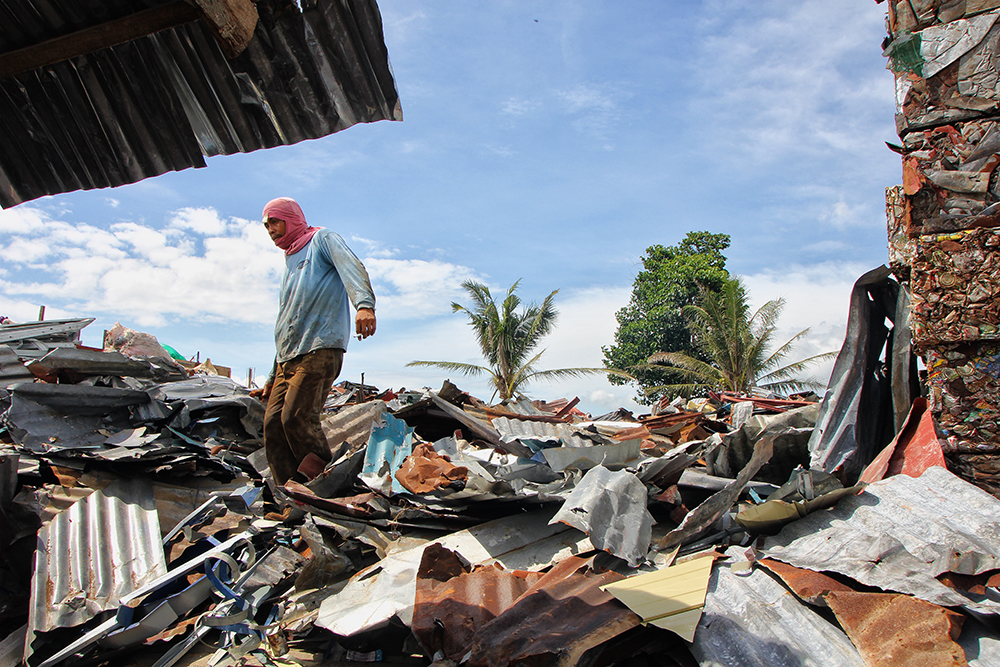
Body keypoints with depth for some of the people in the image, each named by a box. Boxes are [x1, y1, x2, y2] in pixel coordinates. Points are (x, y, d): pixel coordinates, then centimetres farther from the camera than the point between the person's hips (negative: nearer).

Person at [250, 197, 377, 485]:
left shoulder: (322, 240, 10)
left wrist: (364, 304, -36)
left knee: (296, 417, -21)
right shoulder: (290, 264, 32)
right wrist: (272, 380, 29)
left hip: (320, 350, -8)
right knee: (273, 423, -6)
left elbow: (352, 268, -14)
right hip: (287, 360, 8)